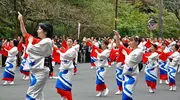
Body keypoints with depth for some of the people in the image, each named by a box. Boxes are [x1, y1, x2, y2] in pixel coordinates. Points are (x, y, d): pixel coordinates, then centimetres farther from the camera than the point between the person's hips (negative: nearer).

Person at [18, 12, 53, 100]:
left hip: (40, 72, -9)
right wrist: (21, 21, 11)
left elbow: (29, 49, -15)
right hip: (36, 71, 9)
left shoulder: (46, 42, -15)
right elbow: (25, 34, 17)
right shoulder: (40, 41, 10)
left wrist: (30, 41, 4)